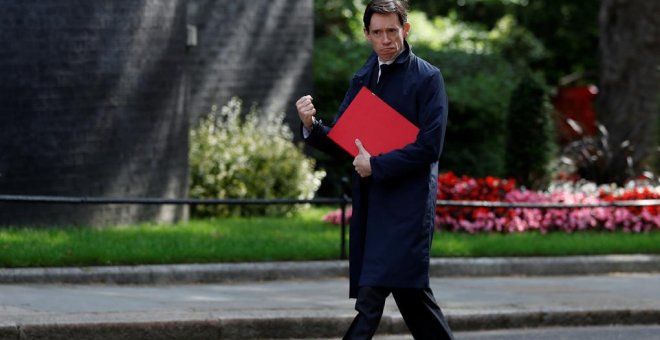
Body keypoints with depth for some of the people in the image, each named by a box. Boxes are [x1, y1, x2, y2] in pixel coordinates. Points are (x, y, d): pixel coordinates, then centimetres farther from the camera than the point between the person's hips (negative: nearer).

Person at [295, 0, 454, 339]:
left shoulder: (427, 78, -5)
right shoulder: (362, 79, 14)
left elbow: (429, 146, -12)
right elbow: (340, 142, 13)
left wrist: (376, 165, -15)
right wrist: (311, 126, -7)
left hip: (407, 203, -7)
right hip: (370, 204, 7)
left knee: (371, 296, -15)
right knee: (410, 292, 13)